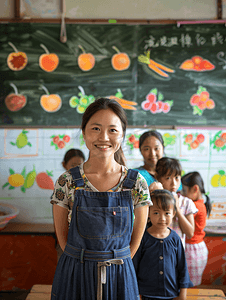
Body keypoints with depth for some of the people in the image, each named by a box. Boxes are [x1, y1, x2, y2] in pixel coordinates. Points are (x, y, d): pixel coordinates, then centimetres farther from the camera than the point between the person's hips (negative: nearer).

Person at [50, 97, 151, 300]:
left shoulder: (136, 183, -7)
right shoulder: (67, 182, -8)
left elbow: (138, 235, 1)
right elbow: (62, 234, 0)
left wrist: (115, 264, 1)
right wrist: (84, 262, -2)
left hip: (120, 275, 1)